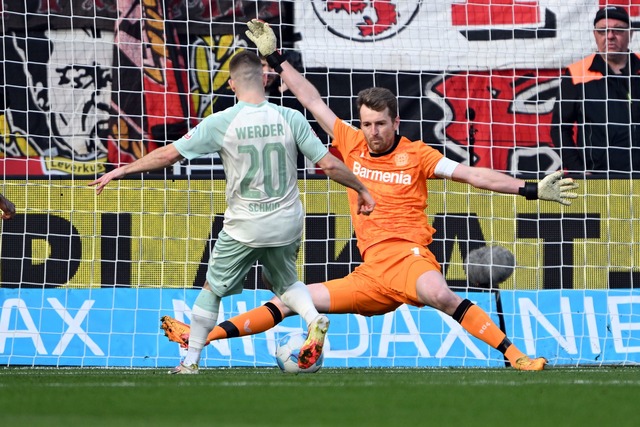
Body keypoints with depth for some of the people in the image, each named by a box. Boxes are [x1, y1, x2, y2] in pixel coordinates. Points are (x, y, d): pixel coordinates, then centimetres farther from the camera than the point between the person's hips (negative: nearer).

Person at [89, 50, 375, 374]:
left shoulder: (220, 123, -13)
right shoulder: (291, 119, -8)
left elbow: (168, 155, -8)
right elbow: (329, 165, -5)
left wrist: (121, 170, 4)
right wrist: (361, 189, 13)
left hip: (244, 227, -2)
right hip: (286, 224, 3)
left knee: (213, 289, 15)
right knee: (286, 283, 25)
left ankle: (191, 361, 18)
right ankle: (314, 319, -4)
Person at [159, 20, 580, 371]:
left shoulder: (416, 154, 0)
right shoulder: (352, 144, 11)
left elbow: (474, 175, -3)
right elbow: (313, 101, 17)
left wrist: (533, 189, -10)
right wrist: (275, 57, 18)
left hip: (408, 256, -5)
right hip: (371, 273, 5)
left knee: (438, 293, -39)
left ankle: (514, 354, -40)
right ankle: (202, 336, 8)